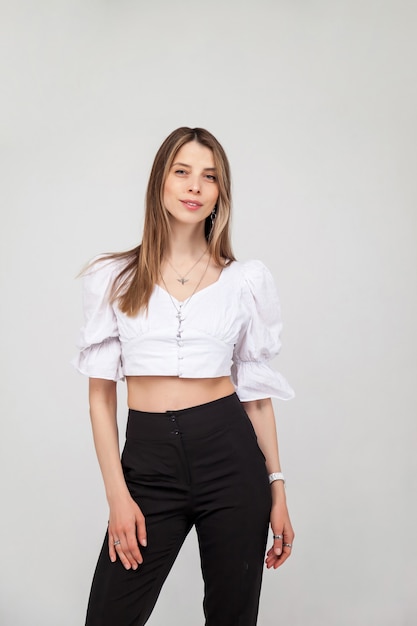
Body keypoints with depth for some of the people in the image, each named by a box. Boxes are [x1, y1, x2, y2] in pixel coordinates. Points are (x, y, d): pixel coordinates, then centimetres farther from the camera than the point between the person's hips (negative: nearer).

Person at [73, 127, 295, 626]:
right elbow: (100, 393, 3)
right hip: (148, 461, 0)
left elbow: (256, 392, 8)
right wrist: (117, 494, -5)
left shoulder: (246, 280, 6)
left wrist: (276, 488, 4)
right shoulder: (113, 278, 4)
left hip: (229, 455, 1)